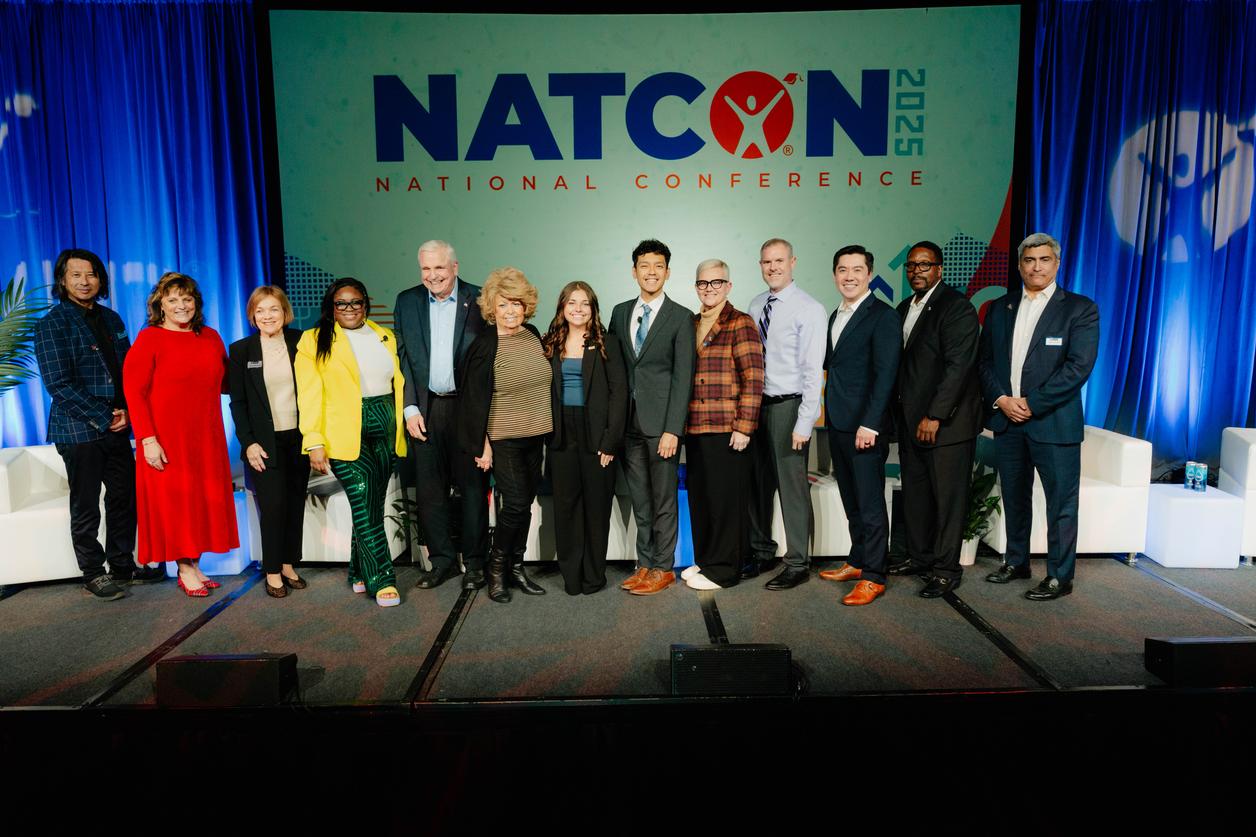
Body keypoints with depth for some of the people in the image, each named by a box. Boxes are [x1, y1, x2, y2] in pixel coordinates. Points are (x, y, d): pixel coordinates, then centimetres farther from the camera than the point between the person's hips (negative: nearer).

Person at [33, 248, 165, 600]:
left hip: (117, 427, 6)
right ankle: (93, 574, 17)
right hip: (79, 430, -6)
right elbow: (59, 385, -12)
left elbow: (128, 370, 13)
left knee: (125, 498, 11)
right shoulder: (52, 324, -7)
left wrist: (126, 410, -3)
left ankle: (123, 564, 25)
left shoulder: (110, 319, 11)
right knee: (86, 507, 5)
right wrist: (105, 418, -13)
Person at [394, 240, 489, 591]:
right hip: (425, 408, 3)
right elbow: (402, 358, 7)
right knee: (430, 488, 8)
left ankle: (474, 562, 17)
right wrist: (410, 408, -1)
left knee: (473, 486, 4)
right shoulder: (407, 301, 7)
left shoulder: (479, 300, -2)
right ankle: (441, 560, 21)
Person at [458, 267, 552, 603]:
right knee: (516, 505, -9)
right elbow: (476, 399, -11)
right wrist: (482, 446, -12)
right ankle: (496, 569, 12)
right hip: (503, 440, -6)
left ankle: (516, 569, 23)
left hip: (534, 437, 6)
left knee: (524, 505, 10)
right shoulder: (485, 346, -12)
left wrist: (545, 428, 16)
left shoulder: (533, 335, 5)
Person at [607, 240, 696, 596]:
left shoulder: (681, 317, -3)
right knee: (640, 500, 12)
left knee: (663, 500, 4)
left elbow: (683, 377, -8)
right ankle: (645, 564, 22)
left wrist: (673, 429, -14)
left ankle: (663, 568, 15)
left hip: (661, 422, -4)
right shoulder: (620, 312, 12)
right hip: (628, 420, 5)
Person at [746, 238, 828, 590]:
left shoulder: (809, 309, -9)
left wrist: (804, 423, -17)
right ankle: (762, 552, 31)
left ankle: (798, 564, 14)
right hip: (756, 403, 6)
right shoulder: (755, 306, 10)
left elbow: (813, 370, -13)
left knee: (793, 487, 0)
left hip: (788, 406, -6)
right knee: (758, 483, 15)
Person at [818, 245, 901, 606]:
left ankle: (873, 577, 5)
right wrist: (827, 413, 8)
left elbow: (885, 374, -16)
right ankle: (857, 562, 26)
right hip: (837, 425, 8)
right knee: (851, 501, 15)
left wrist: (870, 424, -21)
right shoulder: (836, 316, 17)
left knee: (870, 503, -2)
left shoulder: (883, 316, -9)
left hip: (864, 426, -8)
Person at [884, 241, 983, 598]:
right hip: (910, 421, 8)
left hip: (946, 421, -7)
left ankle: (945, 569, 10)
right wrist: (899, 413, 10)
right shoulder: (905, 308, 16)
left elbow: (958, 365, -17)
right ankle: (919, 557, 26)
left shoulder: (957, 307, -9)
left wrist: (935, 416, -20)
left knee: (948, 497, 1)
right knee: (915, 493, 13)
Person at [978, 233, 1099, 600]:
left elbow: (1079, 366, -12)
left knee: (1061, 501, 1)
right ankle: (1016, 562, 29)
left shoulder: (1080, 308, -2)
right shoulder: (1000, 309, 11)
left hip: (1054, 422, -4)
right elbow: (984, 361, 9)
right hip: (1006, 419, 5)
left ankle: (1059, 576, 12)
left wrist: (1032, 404, -15)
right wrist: (1001, 400, -7)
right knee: (1014, 497, 15)